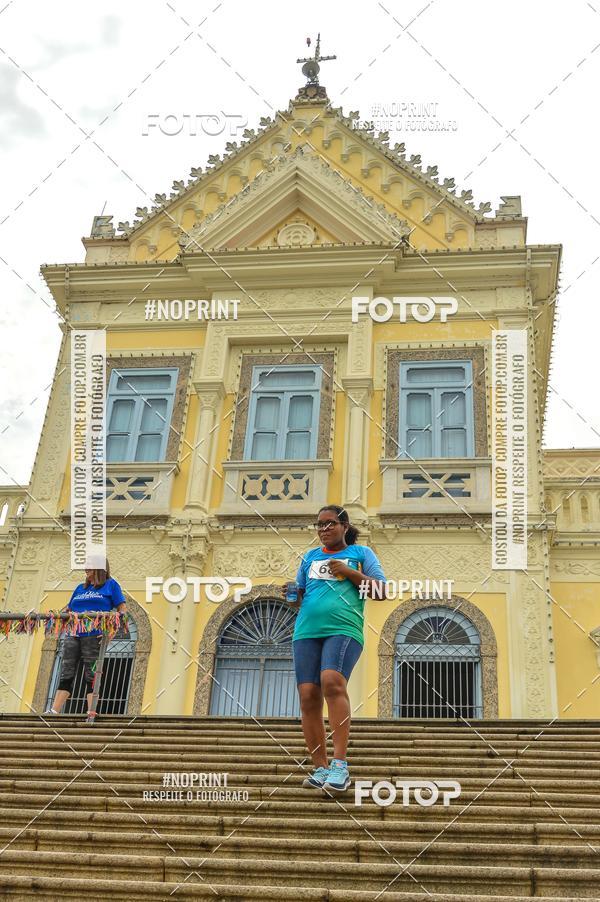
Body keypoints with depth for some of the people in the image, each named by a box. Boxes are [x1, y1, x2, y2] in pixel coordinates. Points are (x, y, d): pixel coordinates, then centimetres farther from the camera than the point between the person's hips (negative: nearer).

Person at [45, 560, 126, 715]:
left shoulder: (110, 585, 8)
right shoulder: (80, 588, 25)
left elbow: (122, 610, 1)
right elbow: (68, 609, 26)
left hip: (94, 635, -5)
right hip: (73, 634, 5)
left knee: (91, 676, -5)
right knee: (66, 675, 1)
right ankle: (54, 712, -1)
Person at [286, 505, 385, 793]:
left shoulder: (361, 553, 14)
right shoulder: (310, 557, 23)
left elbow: (380, 590, 6)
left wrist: (348, 572, -4)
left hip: (344, 629, -4)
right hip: (307, 631, 4)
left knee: (332, 681, -28)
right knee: (308, 696, -8)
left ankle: (340, 764, -28)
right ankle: (320, 767, 0)